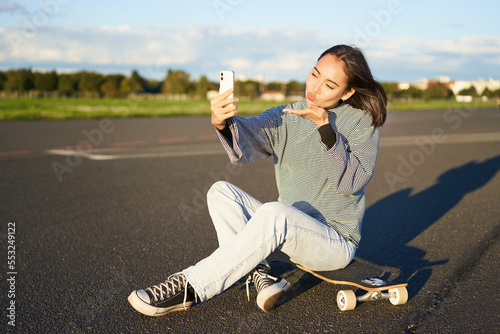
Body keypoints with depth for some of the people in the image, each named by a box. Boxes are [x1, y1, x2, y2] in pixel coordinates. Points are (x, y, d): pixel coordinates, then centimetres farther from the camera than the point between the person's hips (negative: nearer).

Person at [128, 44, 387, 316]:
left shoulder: (361, 121, -4)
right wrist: (222, 122, -35)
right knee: (221, 191, -11)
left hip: (336, 242, -5)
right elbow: (244, 148, -14)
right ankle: (261, 275, -26)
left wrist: (326, 127, -25)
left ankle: (188, 287, -28)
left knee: (275, 212, -35)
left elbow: (352, 182, -16)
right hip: (287, 234, 5)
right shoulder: (283, 117, 5)